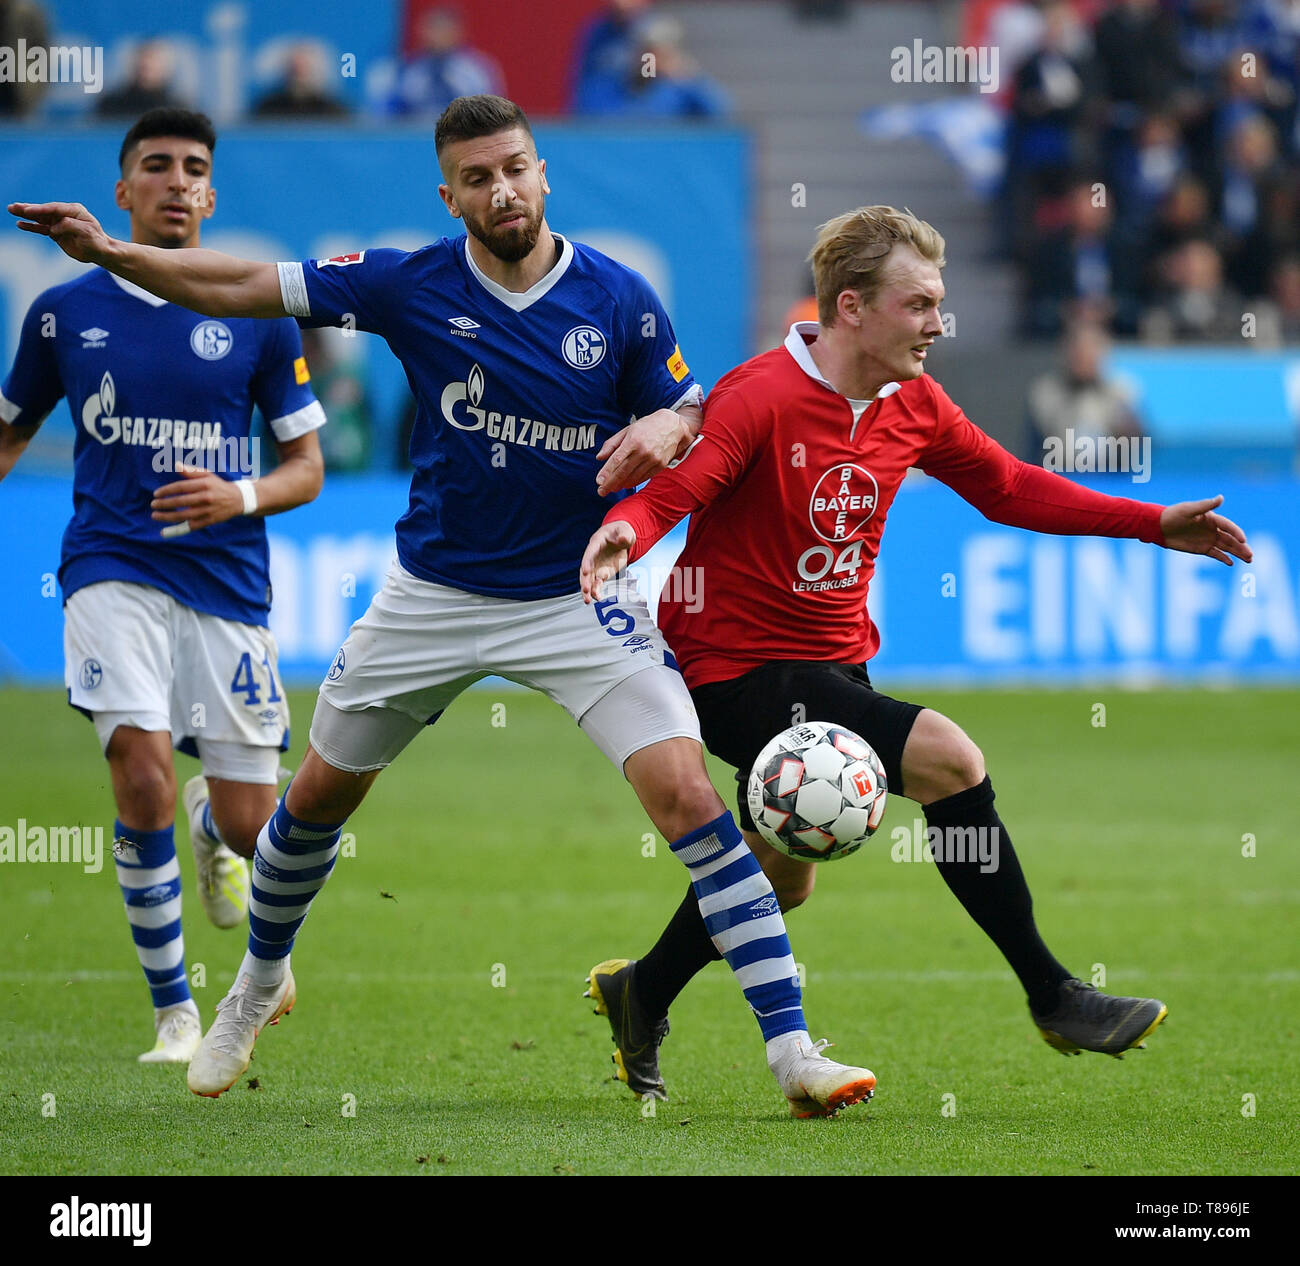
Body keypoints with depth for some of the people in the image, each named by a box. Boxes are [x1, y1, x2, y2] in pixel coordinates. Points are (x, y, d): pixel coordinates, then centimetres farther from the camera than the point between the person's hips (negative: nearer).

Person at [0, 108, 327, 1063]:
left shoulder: (257, 318, 3)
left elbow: (305, 466, 7)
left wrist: (240, 497, -13)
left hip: (228, 583, 1)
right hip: (113, 576, -1)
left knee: (248, 827, 0)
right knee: (143, 779, -22)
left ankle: (209, 824, 41)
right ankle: (175, 1013, -8)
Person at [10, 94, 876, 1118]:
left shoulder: (619, 300, -10)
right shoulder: (413, 285, -9)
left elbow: (689, 415, 2)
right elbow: (238, 288, -5)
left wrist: (669, 427, -22)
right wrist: (111, 253, -17)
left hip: (578, 597, -2)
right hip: (434, 598, 2)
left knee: (687, 792, -18)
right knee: (320, 793, 15)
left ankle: (791, 1051, -16)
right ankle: (260, 986, 45)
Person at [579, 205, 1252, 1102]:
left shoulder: (913, 407, 3)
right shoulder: (761, 398, -19)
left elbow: (1008, 488, 15)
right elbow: (667, 496, -25)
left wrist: (1154, 525, 12)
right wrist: (623, 535, -49)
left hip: (835, 664, 9)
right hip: (743, 668, -9)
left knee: (781, 878, 20)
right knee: (946, 758, -23)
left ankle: (641, 996, 45)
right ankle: (1053, 997, -14)